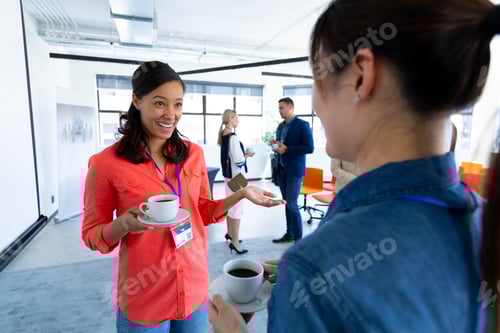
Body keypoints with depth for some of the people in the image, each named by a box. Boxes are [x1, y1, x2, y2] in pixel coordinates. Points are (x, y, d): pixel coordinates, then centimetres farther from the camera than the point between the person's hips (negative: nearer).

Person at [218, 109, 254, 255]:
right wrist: (247, 155, -4)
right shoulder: (233, 137, -20)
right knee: (236, 207, -2)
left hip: (227, 174, 10)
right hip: (236, 176, -10)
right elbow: (238, 160, -22)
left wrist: (243, 153, 9)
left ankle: (230, 233, 35)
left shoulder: (223, 135, 8)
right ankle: (235, 241, 6)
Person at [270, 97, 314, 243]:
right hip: (281, 169, 7)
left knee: (292, 204, -6)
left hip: (294, 170, -7)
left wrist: (286, 149, -18)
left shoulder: (302, 125, -9)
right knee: (286, 203, 12)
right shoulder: (280, 126, 14)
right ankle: (289, 234, 24)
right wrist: (275, 145, -1)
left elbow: (310, 148, -15)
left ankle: (298, 239, 7)